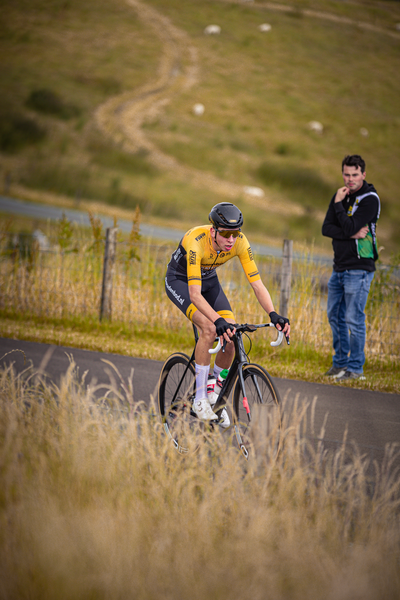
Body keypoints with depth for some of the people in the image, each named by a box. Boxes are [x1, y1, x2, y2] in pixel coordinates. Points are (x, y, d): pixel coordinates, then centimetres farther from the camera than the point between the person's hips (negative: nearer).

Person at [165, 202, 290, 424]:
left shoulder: (240, 242, -25)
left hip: (208, 279, 5)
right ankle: (200, 399, -17)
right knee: (209, 329, -28)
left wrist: (274, 315, -41)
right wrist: (219, 321, -58)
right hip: (180, 280, -5)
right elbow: (195, 294, -45)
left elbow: (257, 283, -24)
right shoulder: (196, 241, -39)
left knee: (232, 336, -13)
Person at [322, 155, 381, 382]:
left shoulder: (370, 199, -12)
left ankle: (356, 368, 2)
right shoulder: (342, 195, 10)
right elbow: (326, 228, 1)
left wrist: (339, 204, -13)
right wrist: (351, 234, -14)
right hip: (339, 267, 8)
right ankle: (341, 361, 25)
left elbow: (350, 227, -22)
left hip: (359, 268, -8)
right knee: (335, 315, 13)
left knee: (354, 319, -6)